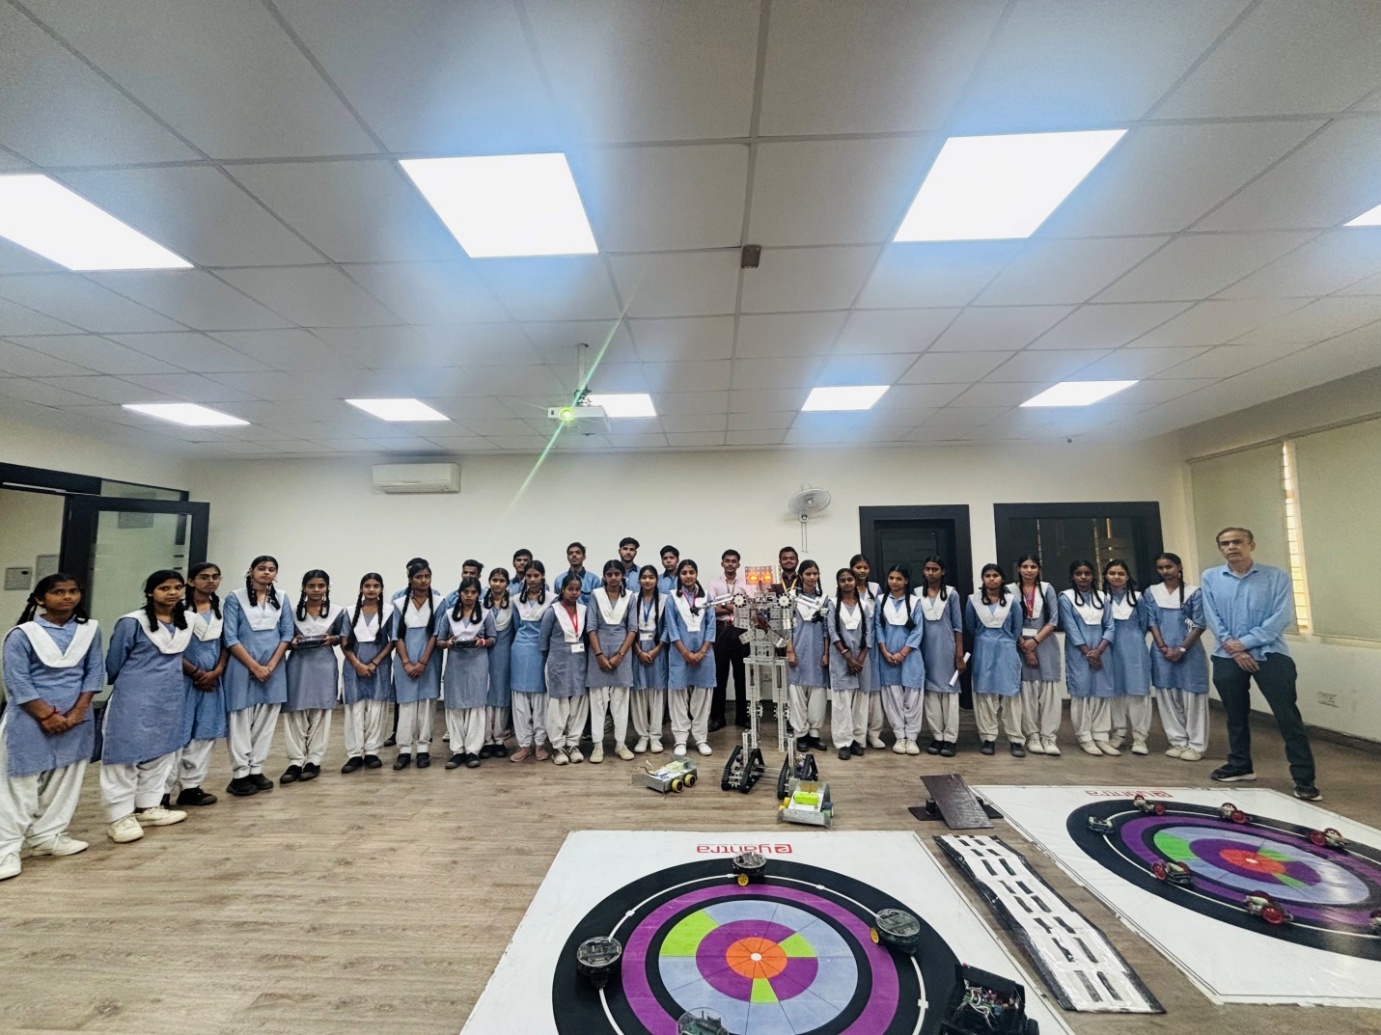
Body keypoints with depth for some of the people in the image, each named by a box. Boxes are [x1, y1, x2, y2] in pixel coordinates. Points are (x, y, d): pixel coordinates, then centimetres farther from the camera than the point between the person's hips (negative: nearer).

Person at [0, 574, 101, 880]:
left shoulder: (90, 630, 1)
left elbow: (94, 672, 1)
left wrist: (78, 711, -8)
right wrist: (46, 715, -14)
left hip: (75, 719, 4)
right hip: (29, 720, -4)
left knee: (64, 780, 11)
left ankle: (46, 835, 26)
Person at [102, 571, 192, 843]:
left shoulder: (187, 621, 5)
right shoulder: (131, 623, -13)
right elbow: (113, 663, -2)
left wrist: (168, 677, 18)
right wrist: (127, 683, 9)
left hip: (170, 698, 6)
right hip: (134, 699, -6)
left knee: (161, 752, 13)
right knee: (126, 754, 0)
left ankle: (148, 807, 26)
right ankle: (119, 817, 10)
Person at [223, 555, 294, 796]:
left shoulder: (281, 599, 9)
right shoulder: (235, 598, -2)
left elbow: (287, 633, 5)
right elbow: (230, 638, -7)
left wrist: (271, 664, -7)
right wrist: (255, 667, -11)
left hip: (274, 668, 4)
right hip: (243, 667, -3)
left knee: (266, 721, 7)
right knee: (241, 721, 0)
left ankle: (256, 770, 16)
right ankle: (240, 774, 9)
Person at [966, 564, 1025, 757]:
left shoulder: (1011, 601, 1)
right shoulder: (974, 600, 1)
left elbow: (1017, 627, 10)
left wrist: (1006, 642, 13)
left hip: (1006, 651, 0)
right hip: (983, 652, 0)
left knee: (1010, 693, 0)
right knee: (985, 693, 3)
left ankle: (1015, 739, 7)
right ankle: (988, 738, 10)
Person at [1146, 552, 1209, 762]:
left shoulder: (1194, 592, -2)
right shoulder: (1151, 592, 6)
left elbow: (1199, 625, -5)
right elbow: (1152, 622, 4)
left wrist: (1182, 649, -12)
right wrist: (1163, 647, -6)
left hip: (1189, 652, -3)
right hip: (1162, 652, 3)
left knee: (1192, 697, 2)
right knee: (1167, 698, 7)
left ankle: (1196, 745, 12)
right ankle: (1178, 742, 18)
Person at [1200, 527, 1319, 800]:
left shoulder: (1277, 576, -2)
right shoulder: (1210, 578, 3)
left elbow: (1281, 618, -10)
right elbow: (1213, 618, -1)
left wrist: (1244, 642, -14)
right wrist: (1233, 648, -10)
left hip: (1270, 655, -2)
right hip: (1227, 657, 3)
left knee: (1288, 716, -3)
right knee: (1235, 715, 14)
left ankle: (1304, 778, 7)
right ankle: (1240, 765, 28)